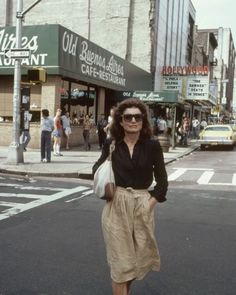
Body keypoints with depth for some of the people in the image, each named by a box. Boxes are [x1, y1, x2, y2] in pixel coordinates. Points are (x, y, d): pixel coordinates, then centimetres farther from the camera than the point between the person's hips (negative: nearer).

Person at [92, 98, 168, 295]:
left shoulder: (152, 145, -4)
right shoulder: (111, 144, -2)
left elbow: (162, 180, 1)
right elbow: (98, 168, 14)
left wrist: (151, 203, -10)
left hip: (143, 206, 1)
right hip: (116, 206, -1)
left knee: (140, 257, 16)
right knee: (120, 260, 4)